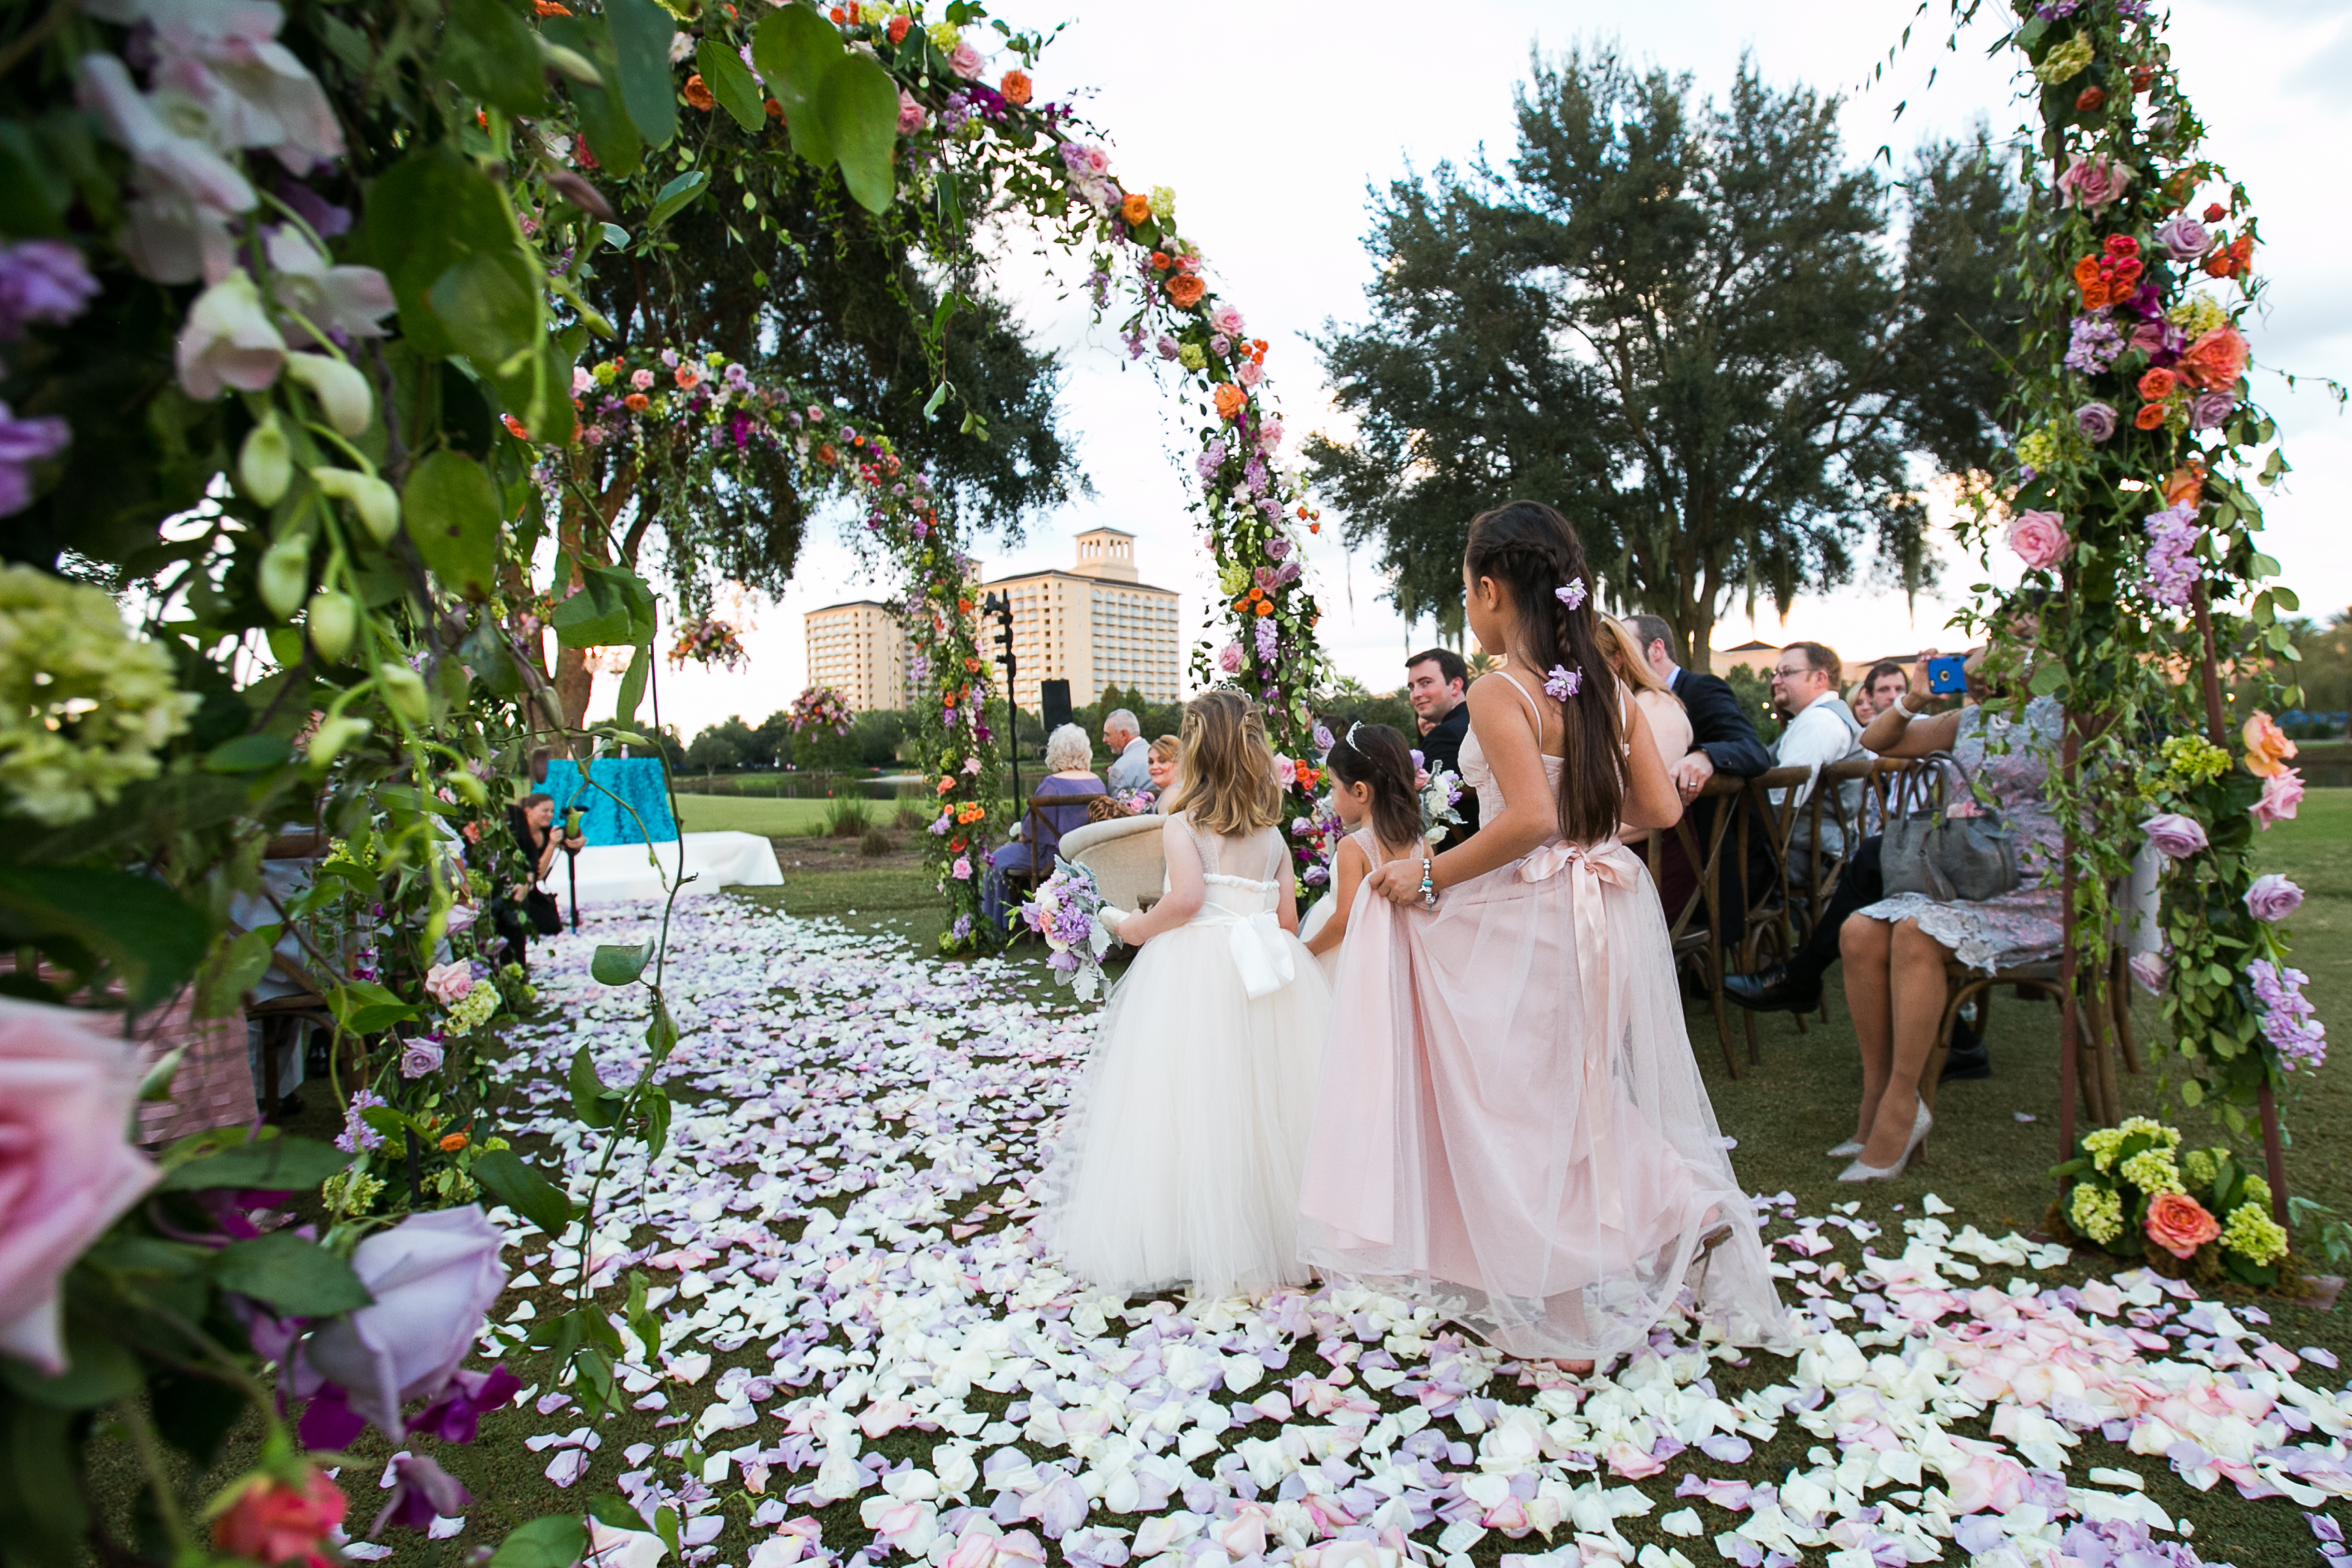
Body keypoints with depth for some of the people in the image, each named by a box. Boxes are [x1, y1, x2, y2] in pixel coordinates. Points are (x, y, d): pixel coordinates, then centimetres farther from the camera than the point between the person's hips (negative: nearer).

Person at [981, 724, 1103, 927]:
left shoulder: (1052, 784, -21)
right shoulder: (1097, 782, 3)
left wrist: (1022, 832, 6)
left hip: (1055, 856, -8)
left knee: (999, 860, 11)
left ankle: (999, 923, 20)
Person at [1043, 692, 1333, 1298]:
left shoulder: (1182, 825, -3)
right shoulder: (1273, 833, 11)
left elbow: (1186, 896, -19)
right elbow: (1289, 918, 10)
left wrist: (1135, 928, -4)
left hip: (1193, 968, -5)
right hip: (1267, 970, 5)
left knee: (1191, 1104, 2)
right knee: (1265, 1103, 12)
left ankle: (1192, 1240, 6)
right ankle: (1279, 1229, 19)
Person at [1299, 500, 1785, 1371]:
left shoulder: (1499, 694, -17)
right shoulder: (1610, 690, 4)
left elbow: (1529, 819, -28)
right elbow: (1660, 809, 5)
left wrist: (1430, 876, -18)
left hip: (1528, 922, -7)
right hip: (1608, 909, 7)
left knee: (1526, 1107, 9)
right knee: (1595, 1094, 24)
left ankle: (1560, 1324, 23)